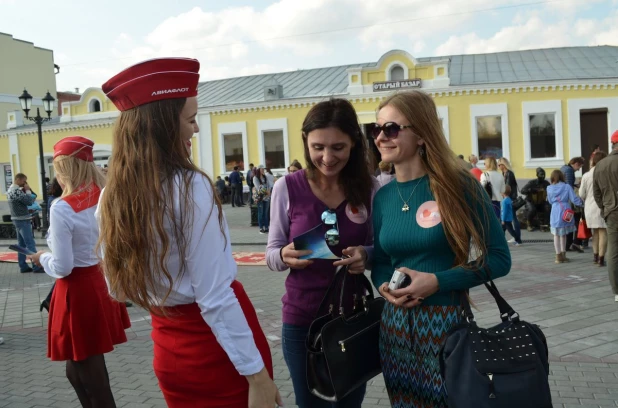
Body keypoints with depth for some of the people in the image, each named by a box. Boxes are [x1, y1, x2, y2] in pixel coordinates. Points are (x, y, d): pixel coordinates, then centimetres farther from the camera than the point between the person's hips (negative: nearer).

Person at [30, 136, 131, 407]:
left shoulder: (62, 209, -20)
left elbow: (62, 268, -18)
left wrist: (42, 258, 0)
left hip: (78, 292, -7)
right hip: (102, 283, 7)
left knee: (89, 377, 8)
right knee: (79, 371, 22)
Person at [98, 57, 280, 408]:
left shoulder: (111, 197, -2)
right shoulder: (190, 186, -21)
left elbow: (119, 288, 10)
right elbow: (215, 298, -23)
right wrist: (257, 374, -17)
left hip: (168, 349, 6)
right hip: (218, 343, -6)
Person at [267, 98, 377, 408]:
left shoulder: (369, 188, -6)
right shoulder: (287, 188, -10)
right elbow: (271, 254, -4)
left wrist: (366, 255, -18)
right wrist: (285, 256, -26)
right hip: (302, 319, -1)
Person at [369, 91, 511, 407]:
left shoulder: (457, 185, -10)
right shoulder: (383, 196, 3)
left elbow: (499, 257, -9)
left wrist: (437, 281, -19)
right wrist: (385, 285, -9)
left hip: (447, 321, -4)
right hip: (395, 324, 5)